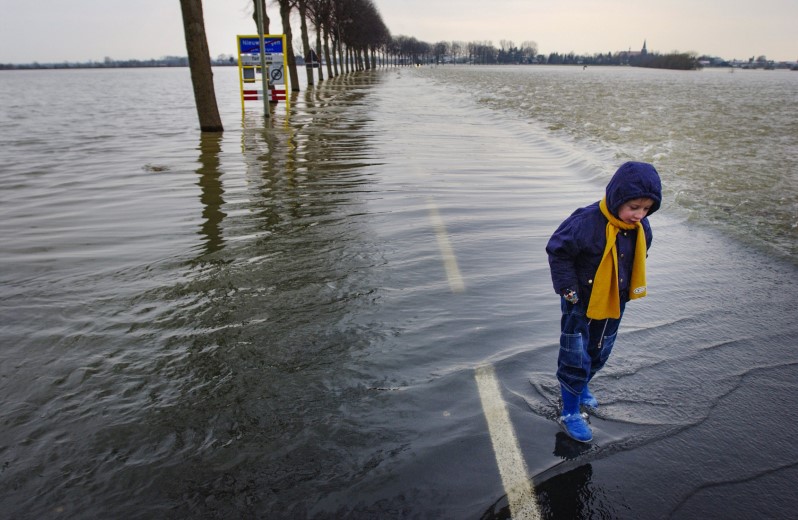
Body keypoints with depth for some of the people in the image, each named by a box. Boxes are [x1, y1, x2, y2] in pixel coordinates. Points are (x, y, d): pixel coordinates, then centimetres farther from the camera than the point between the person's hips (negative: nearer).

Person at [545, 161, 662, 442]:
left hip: (614, 304, 6)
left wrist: (627, 290, 9)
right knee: (576, 358, 1)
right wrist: (568, 288, -19)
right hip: (581, 304, -6)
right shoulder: (587, 222, -30)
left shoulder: (640, 227, -8)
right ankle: (570, 413, 17)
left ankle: (580, 386, 49)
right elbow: (558, 251, -19)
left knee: (599, 353, 23)